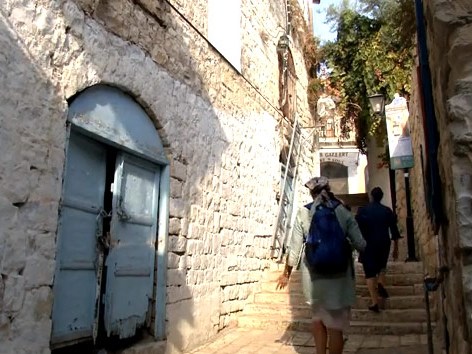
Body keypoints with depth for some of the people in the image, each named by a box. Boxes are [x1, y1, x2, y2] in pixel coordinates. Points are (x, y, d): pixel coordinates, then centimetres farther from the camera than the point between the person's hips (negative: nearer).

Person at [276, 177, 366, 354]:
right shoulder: (343, 212, -2)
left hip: (313, 275, 1)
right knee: (335, 325, 9)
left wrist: (286, 273, 10)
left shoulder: (304, 213, -2)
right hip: (338, 275, -1)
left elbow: (295, 248, -1)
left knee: (318, 318, 23)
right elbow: (360, 245, -4)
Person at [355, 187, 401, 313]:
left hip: (368, 245, -2)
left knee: (370, 272, 2)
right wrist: (396, 248, 10)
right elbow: (394, 231, 2)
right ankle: (381, 284, 1)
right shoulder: (387, 211, 2)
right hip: (384, 244, 2)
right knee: (381, 267, 27)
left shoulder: (362, 210, -3)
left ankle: (375, 302, -3)